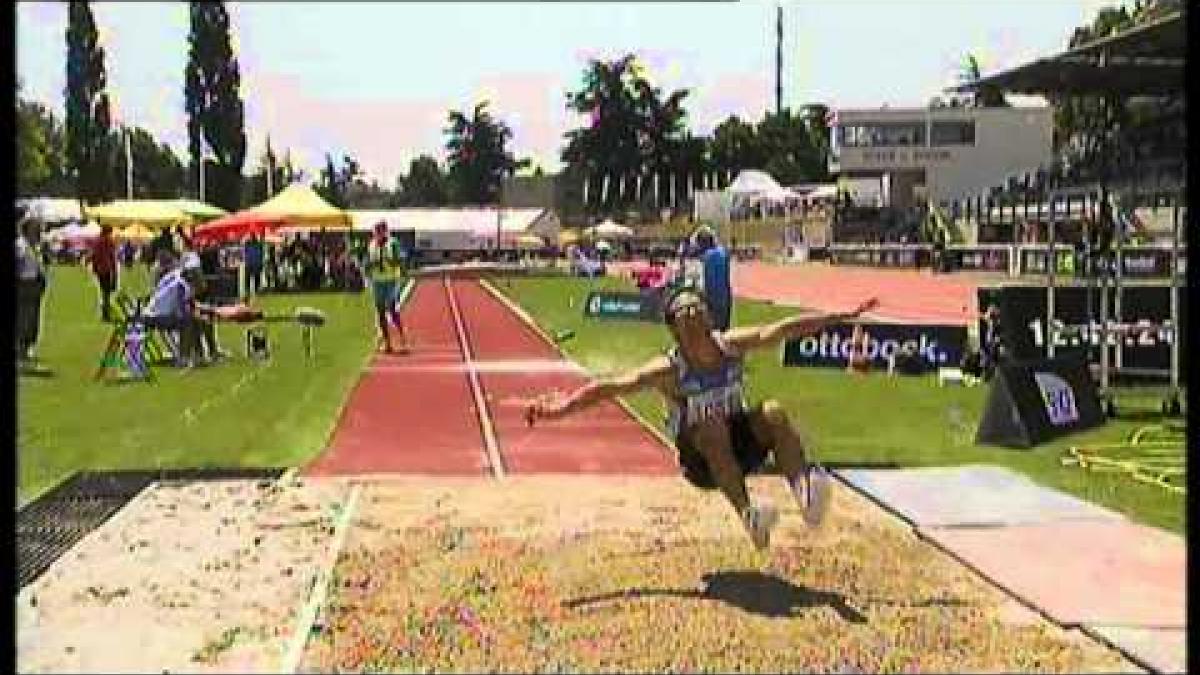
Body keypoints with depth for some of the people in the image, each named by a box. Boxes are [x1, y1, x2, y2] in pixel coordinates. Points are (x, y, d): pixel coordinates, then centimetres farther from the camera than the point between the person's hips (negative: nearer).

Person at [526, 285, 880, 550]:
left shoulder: (732, 345, -7)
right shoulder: (668, 370, -17)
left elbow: (786, 328, -6)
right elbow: (612, 386, -23)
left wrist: (845, 315, -5)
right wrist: (565, 405, -36)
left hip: (741, 449, 4)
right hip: (702, 462, -4)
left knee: (773, 412, -22)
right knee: (712, 427, -35)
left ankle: (804, 490, -36)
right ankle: (748, 515, -44)